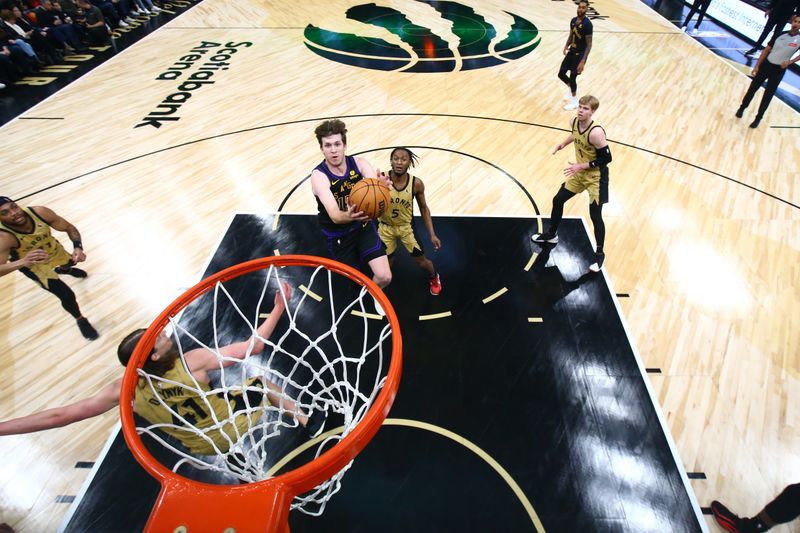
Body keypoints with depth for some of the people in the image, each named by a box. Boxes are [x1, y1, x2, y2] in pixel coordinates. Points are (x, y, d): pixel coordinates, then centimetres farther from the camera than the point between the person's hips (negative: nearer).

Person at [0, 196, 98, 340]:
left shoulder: (40, 212, -32)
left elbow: (70, 228, -19)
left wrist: (78, 247, -36)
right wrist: (22, 262, -67)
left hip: (53, 248, 4)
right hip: (32, 264, -4)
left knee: (71, 262, 37)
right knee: (67, 296, -11)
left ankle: (63, 270, 77)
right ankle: (81, 320, 21)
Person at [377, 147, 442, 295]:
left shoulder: (416, 183, -20)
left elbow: (424, 208, -4)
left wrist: (432, 234, -6)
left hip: (406, 226, 1)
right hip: (386, 227, 0)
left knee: (421, 260, 11)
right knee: (386, 263, 13)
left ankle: (433, 277, 48)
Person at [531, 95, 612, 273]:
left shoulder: (596, 132, -29)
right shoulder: (575, 121, -7)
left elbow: (606, 158, -23)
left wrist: (581, 165, -24)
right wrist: (563, 143, 4)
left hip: (596, 177, -8)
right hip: (579, 173, 8)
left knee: (595, 216, -4)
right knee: (558, 200, 14)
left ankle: (600, 254, 14)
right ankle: (551, 234, 37)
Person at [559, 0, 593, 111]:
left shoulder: (587, 24, -20)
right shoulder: (573, 20, 2)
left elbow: (589, 45, -21)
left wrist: (583, 61, -27)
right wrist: (566, 46, -2)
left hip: (580, 54, -7)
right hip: (572, 51, 7)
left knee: (572, 77, -3)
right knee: (561, 74, 9)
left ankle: (574, 101, 17)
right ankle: (573, 89, 36)